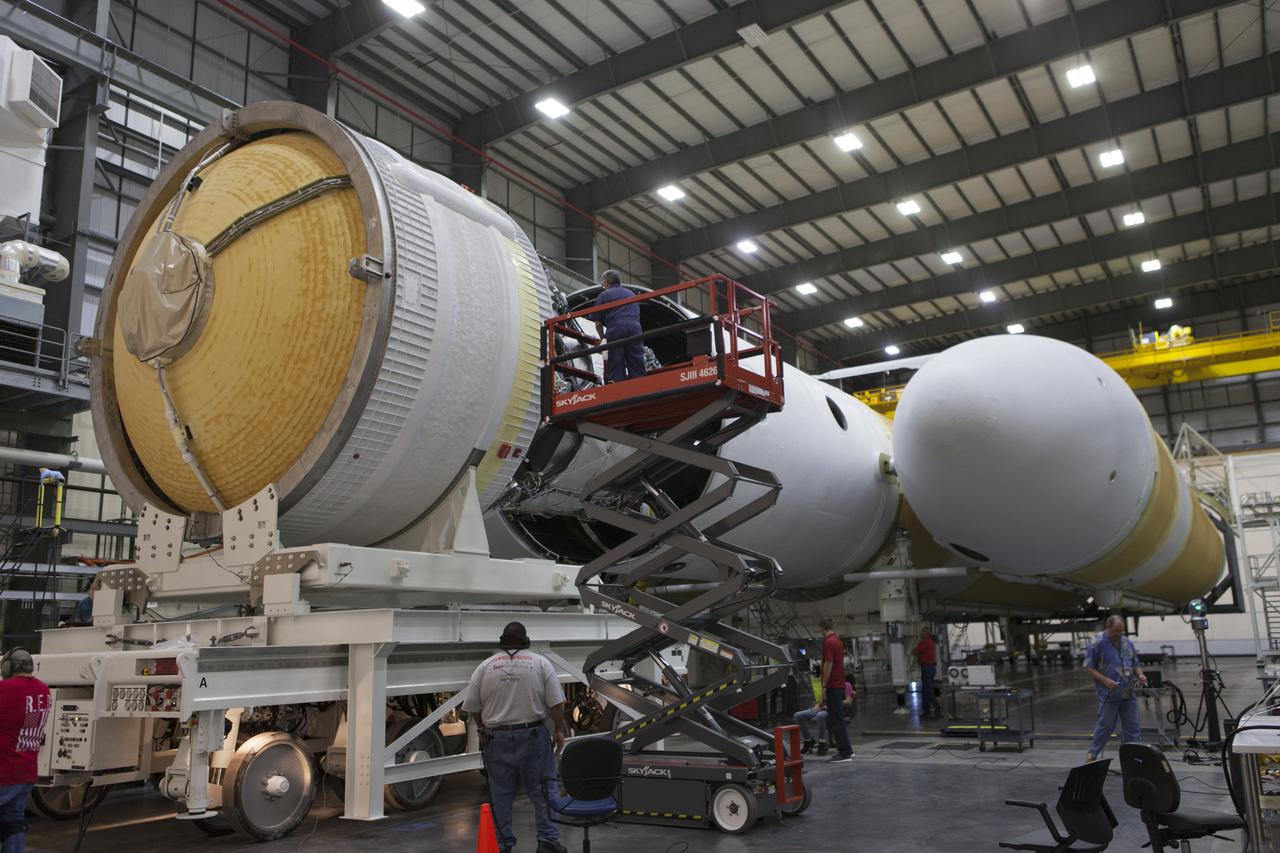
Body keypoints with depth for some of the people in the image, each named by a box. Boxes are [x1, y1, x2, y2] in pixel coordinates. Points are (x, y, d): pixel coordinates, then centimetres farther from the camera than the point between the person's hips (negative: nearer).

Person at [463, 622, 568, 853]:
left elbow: (472, 706, 4)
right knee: (541, 790, 7)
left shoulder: (484, 667, 2)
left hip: (496, 738, 1)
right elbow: (556, 702, -5)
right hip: (533, 736, -1)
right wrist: (559, 729, 6)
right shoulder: (540, 662, -1)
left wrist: (482, 727, 20)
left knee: (501, 793, 10)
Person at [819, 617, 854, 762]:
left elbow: (829, 664, -22)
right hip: (839, 684, 10)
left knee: (836, 720, -5)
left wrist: (823, 686, -18)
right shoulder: (838, 641, 14)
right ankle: (846, 750, 19)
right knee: (836, 719, 15)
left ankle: (845, 753, -2)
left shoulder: (828, 642, -17)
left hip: (833, 685, -10)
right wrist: (822, 676, 38)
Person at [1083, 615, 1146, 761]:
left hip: (1128, 694, 6)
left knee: (1133, 727, 7)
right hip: (1109, 694, -5)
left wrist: (1140, 675, 0)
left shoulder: (1127, 643, 10)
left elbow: (1135, 663, 21)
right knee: (1105, 726, -1)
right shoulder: (1098, 643, -9)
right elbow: (1088, 667, -8)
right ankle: (1093, 756, 12)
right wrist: (1105, 680, -17)